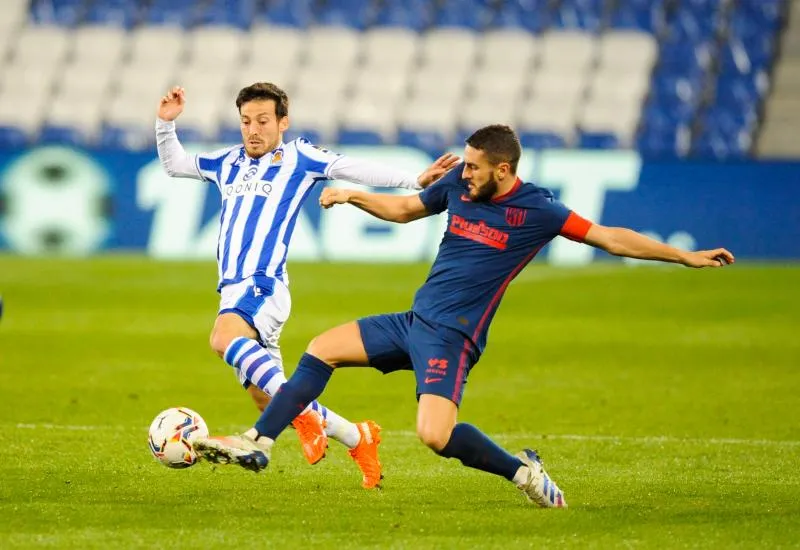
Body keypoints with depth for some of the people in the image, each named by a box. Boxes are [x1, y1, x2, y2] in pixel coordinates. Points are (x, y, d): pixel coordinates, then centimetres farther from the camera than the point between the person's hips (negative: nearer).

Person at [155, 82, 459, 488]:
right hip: (235, 288, 7)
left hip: (263, 284, -7)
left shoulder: (298, 158, 3)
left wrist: (415, 181, -10)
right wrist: (166, 123, 17)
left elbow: (356, 170, -2)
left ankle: (302, 410, -34)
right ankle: (358, 439, 20)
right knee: (268, 401, 6)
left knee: (224, 338, -37)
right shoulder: (229, 162, 20)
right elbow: (174, 164, 32)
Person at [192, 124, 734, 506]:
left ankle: (522, 471, -3)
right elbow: (405, 208, 22)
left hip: (452, 337, -7)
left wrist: (685, 256, -14)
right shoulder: (458, 186, 4)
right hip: (414, 320, 7)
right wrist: (350, 195, 12)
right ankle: (258, 444, 9)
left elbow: (611, 237, -11)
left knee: (435, 434, -25)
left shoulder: (536, 210, -13)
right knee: (321, 350, 3)